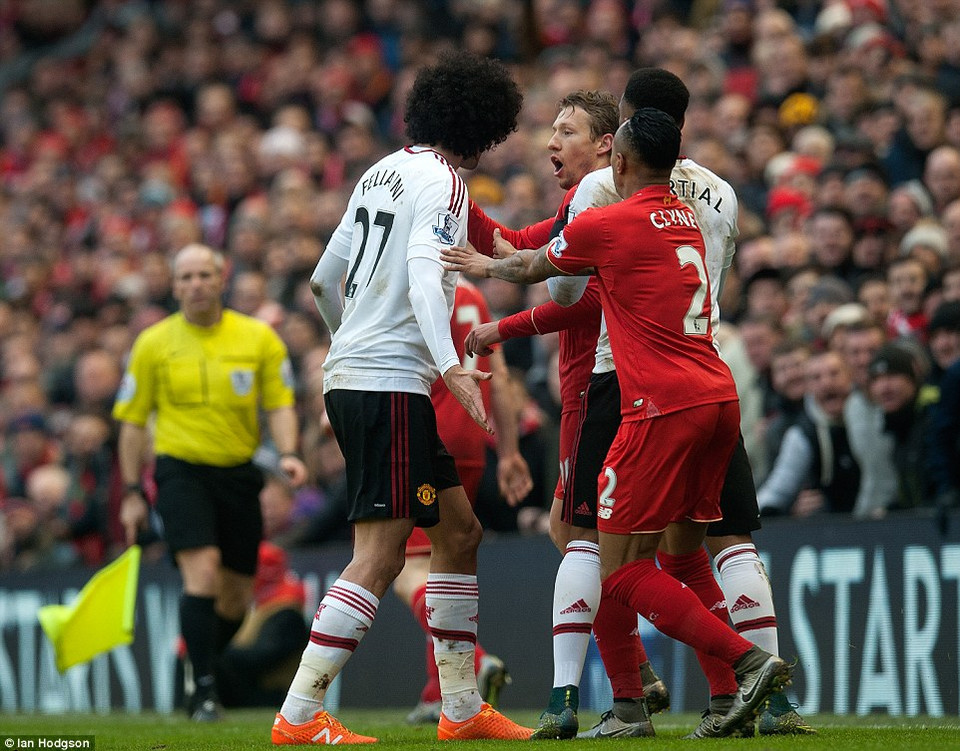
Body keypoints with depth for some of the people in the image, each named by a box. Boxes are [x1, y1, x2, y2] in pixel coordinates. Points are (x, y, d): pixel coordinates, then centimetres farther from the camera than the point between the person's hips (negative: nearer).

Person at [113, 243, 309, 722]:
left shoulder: (259, 338, 2)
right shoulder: (153, 344, 1)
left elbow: (279, 404, 5)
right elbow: (132, 421, 7)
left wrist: (287, 453, -14)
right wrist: (132, 493, 5)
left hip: (238, 473, 3)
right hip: (181, 469, -3)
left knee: (236, 597, 7)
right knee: (202, 571, -22)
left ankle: (212, 672, 31)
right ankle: (204, 691, -20)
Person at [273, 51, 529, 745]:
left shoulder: (385, 172, 18)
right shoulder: (442, 183, -8)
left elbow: (324, 279, 24)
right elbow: (424, 276, -25)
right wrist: (452, 366, -35)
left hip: (350, 373, 10)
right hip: (390, 382, -10)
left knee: (459, 531, 15)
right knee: (380, 557, -12)